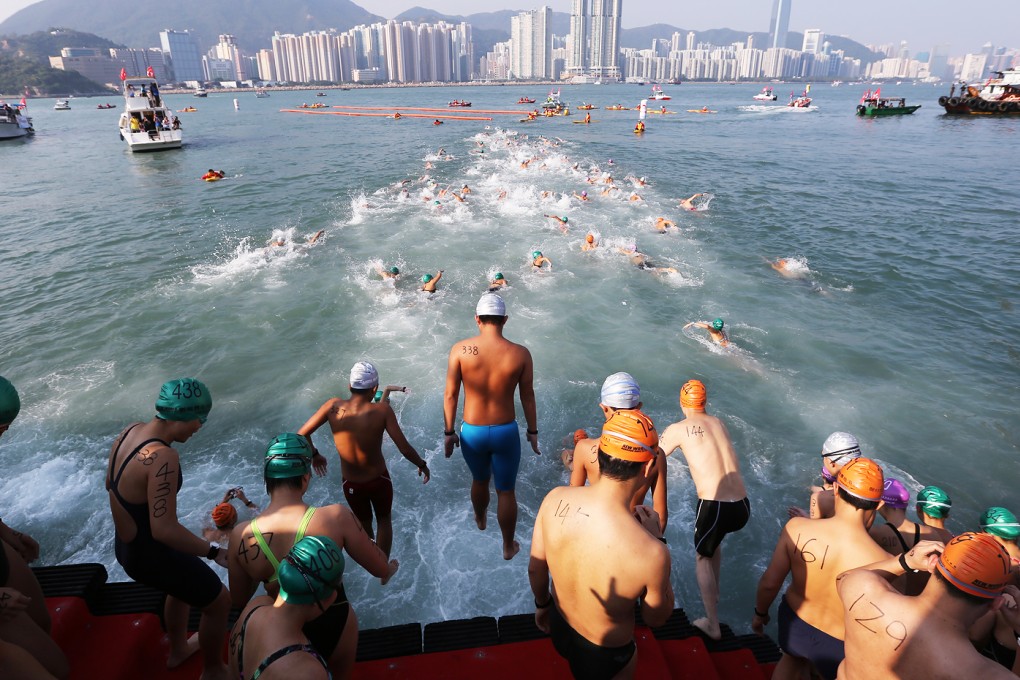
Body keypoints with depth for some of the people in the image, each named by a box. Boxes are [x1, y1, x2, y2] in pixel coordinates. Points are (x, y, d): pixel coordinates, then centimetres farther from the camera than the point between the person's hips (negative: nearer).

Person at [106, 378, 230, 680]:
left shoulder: (130, 430, -7)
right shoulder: (163, 456, -35)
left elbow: (111, 483, 10)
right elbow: (164, 530, -35)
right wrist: (213, 551, -25)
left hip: (125, 545, 9)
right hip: (151, 554, -9)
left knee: (184, 581, 36)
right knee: (219, 603, 12)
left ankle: (178, 649, 58)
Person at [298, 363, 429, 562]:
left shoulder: (333, 406, -18)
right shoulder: (382, 410, -25)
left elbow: (302, 433, -10)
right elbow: (405, 449, -24)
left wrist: (314, 455, 9)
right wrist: (422, 464, -5)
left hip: (351, 484, 2)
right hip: (379, 480, -2)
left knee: (364, 524, 30)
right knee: (384, 521, 28)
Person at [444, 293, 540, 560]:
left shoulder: (460, 349, -14)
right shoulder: (520, 354, -13)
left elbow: (450, 395, -9)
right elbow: (528, 397, -3)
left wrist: (449, 432, 4)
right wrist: (533, 431, 11)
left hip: (472, 432, 1)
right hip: (506, 432, -1)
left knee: (479, 480, 30)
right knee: (506, 491, 18)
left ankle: (480, 520, 59)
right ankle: (508, 547, 38)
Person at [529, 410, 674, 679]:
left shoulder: (555, 499, -25)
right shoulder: (651, 553, -38)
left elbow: (535, 569, -7)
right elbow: (656, 619, -15)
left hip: (558, 627, 4)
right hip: (604, 657, -3)